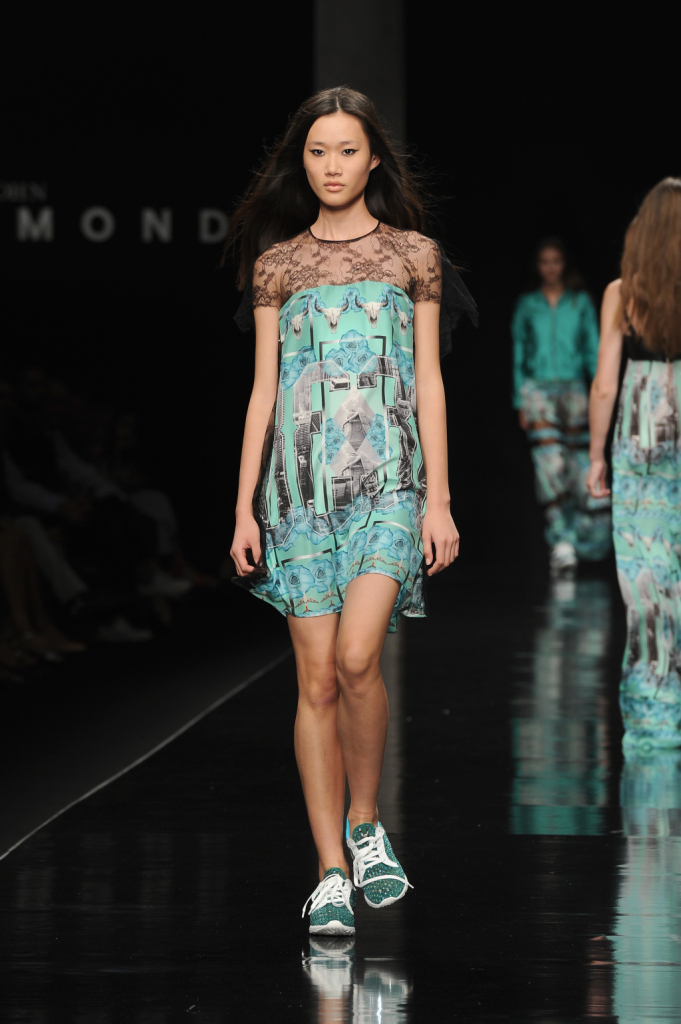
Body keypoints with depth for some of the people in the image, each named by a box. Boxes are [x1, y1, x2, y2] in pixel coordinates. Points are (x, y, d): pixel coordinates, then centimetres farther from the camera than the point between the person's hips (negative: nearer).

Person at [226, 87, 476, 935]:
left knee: (356, 658, -19)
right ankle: (331, 872, 4)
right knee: (316, 680, -2)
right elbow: (263, 389, 10)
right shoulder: (277, 263, 10)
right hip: (301, 482, 2)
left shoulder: (413, 255, 7)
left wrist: (438, 499, -1)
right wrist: (244, 507, 5)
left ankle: (366, 825, 4)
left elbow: (429, 383, 6)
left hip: (387, 479, -2)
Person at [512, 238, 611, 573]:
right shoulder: (527, 305, 7)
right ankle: (560, 540, -18)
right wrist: (520, 403, 4)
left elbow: (593, 350, 8)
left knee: (580, 461, 1)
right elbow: (519, 354, 9)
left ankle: (587, 535, 16)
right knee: (549, 462, -14)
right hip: (538, 388, -1)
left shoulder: (581, 302, 7)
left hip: (573, 388, 1)